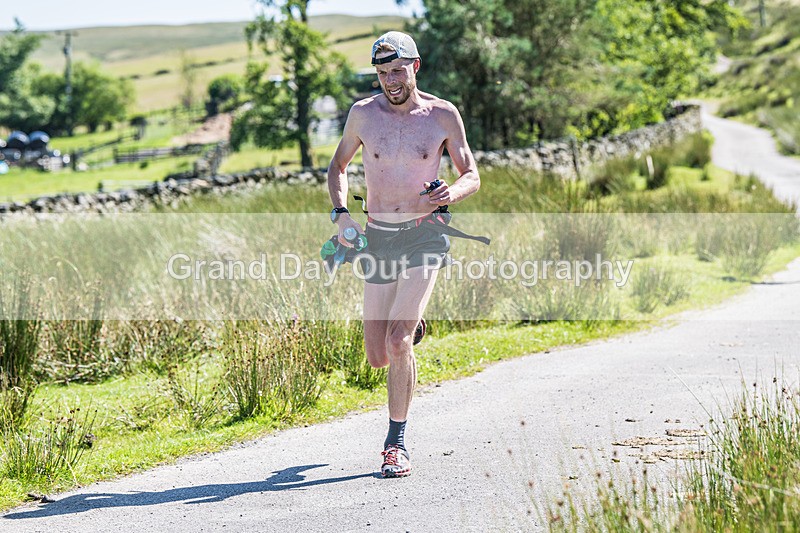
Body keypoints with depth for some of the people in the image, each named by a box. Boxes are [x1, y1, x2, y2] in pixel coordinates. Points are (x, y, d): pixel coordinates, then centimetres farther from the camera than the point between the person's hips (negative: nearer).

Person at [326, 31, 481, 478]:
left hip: (425, 235, -3)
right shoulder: (363, 114, 2)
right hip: (379, 237, 3)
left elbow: (472, 176, 4)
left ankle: (397, 443, -7)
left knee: (398, 340, -19)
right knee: (378, 357, 6)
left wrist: (452, 193, -19)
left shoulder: (443, 115, -3)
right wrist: (342, 212, 0)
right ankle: (410, 327, 45)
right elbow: (339, 165, 17)